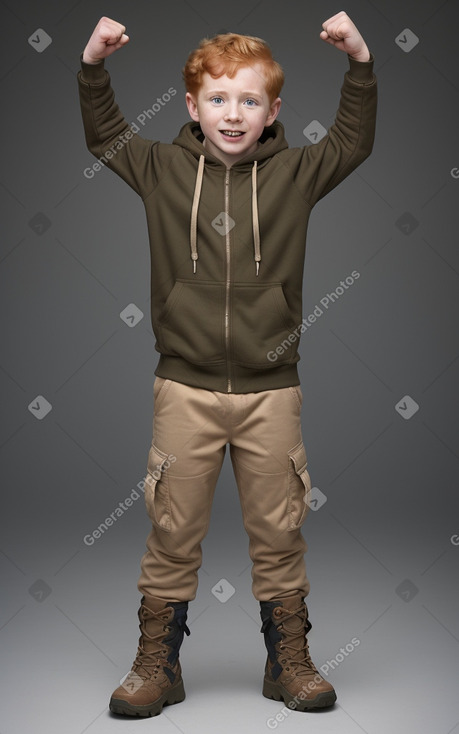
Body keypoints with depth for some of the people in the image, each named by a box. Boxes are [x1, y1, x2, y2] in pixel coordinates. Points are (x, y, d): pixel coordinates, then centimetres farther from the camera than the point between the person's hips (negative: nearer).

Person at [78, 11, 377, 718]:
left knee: (278, 532, 9)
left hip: (272, 388, 1)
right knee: (173, 531, 7)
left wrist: (360, 62, -2)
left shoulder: (295, 172, 5)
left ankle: (289, 659, 26)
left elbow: (354, 141, 10)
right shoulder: (163, 168, 5)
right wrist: (93, 64, 1)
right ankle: (157, 661, 22)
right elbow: (103, 134, 15)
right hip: (186, 386, 0)